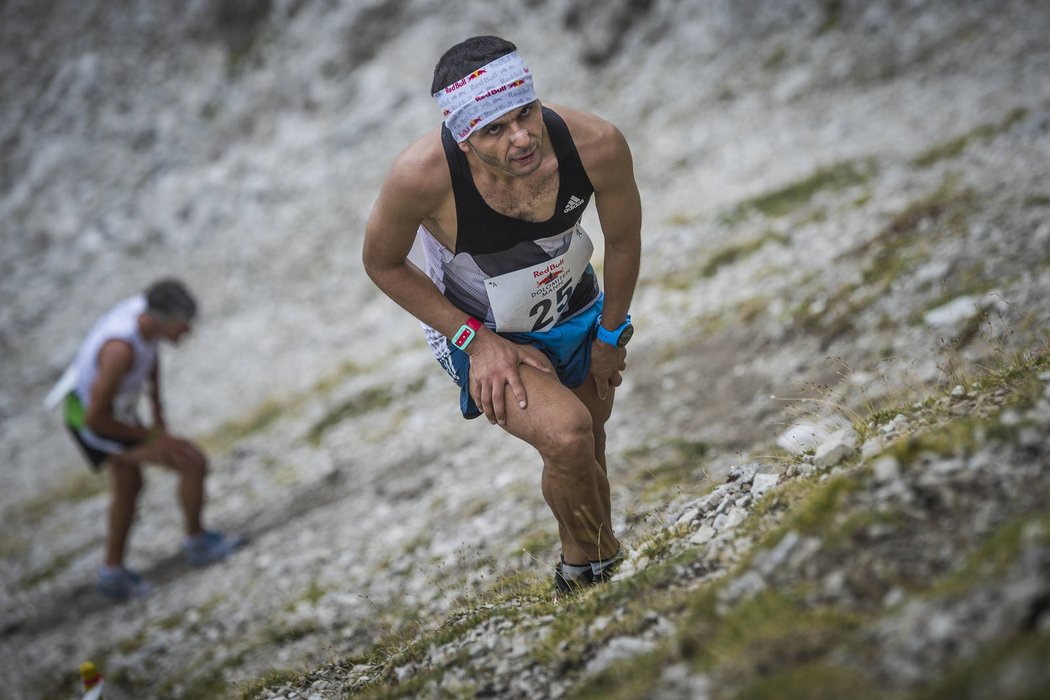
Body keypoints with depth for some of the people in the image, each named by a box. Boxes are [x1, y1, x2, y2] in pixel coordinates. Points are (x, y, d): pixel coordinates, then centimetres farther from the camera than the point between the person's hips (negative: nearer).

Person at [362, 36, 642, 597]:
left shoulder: (597, 145, -31)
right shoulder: (422, 174, -37)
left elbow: (623, 241, -9)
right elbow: (383, 263, -16)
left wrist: (610, 335, 2)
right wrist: (476, 340, -20)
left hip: (576, 314, 4)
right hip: (479, 332, -3)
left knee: (586, 457, 21)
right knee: (565, 435, -27)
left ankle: (580, 571, 50)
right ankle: (589, 565, 3)